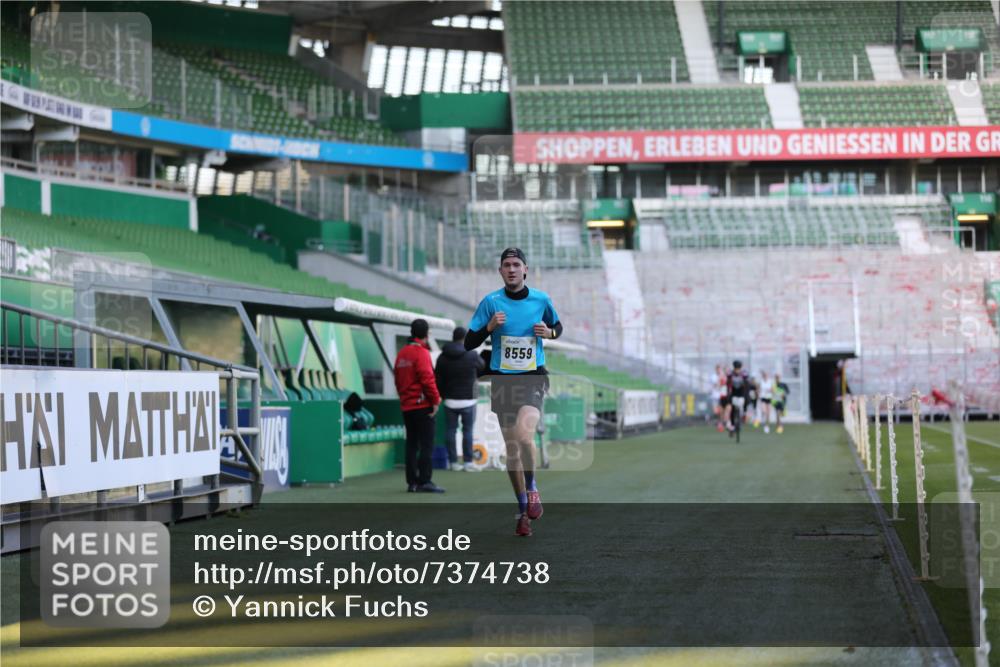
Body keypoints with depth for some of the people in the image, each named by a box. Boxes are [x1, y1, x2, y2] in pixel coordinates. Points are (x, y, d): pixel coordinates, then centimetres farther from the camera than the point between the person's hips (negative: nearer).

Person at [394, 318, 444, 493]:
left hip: (407, 406, 8)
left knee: (411, 444, 11)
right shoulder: (421, 353, -12)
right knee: (427, 444, -6)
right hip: (423, 405, -8)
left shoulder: (402, 354, 12)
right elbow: (427, 379, -18)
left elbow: (398, 379, 17)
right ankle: (424, 482, -10)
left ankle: (411, 482, 11)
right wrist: (435, 400, -12)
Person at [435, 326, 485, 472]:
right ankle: (468, 462, -1)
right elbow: (482, 368, 12)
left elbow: (438, 379, 2)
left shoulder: (443, 357, 1)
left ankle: (453, 462, 5)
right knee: (467, 431, 2)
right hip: (467, 400, -2)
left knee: (450, 431, 6)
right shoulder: (472, 355, -7)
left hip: (450, 400, 2)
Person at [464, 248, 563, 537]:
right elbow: (469, 343, 0)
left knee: (524, 435, -26)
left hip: (533, 378, -2)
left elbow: (557, 327, 20)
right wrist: (490, 327, -17)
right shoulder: (491, 302, -1)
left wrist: (549, 332, -3)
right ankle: (524, 511, 20)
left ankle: (532, 488, 1)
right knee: (512, 448, 6)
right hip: (502, 380, 2)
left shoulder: (541, 299, 2)